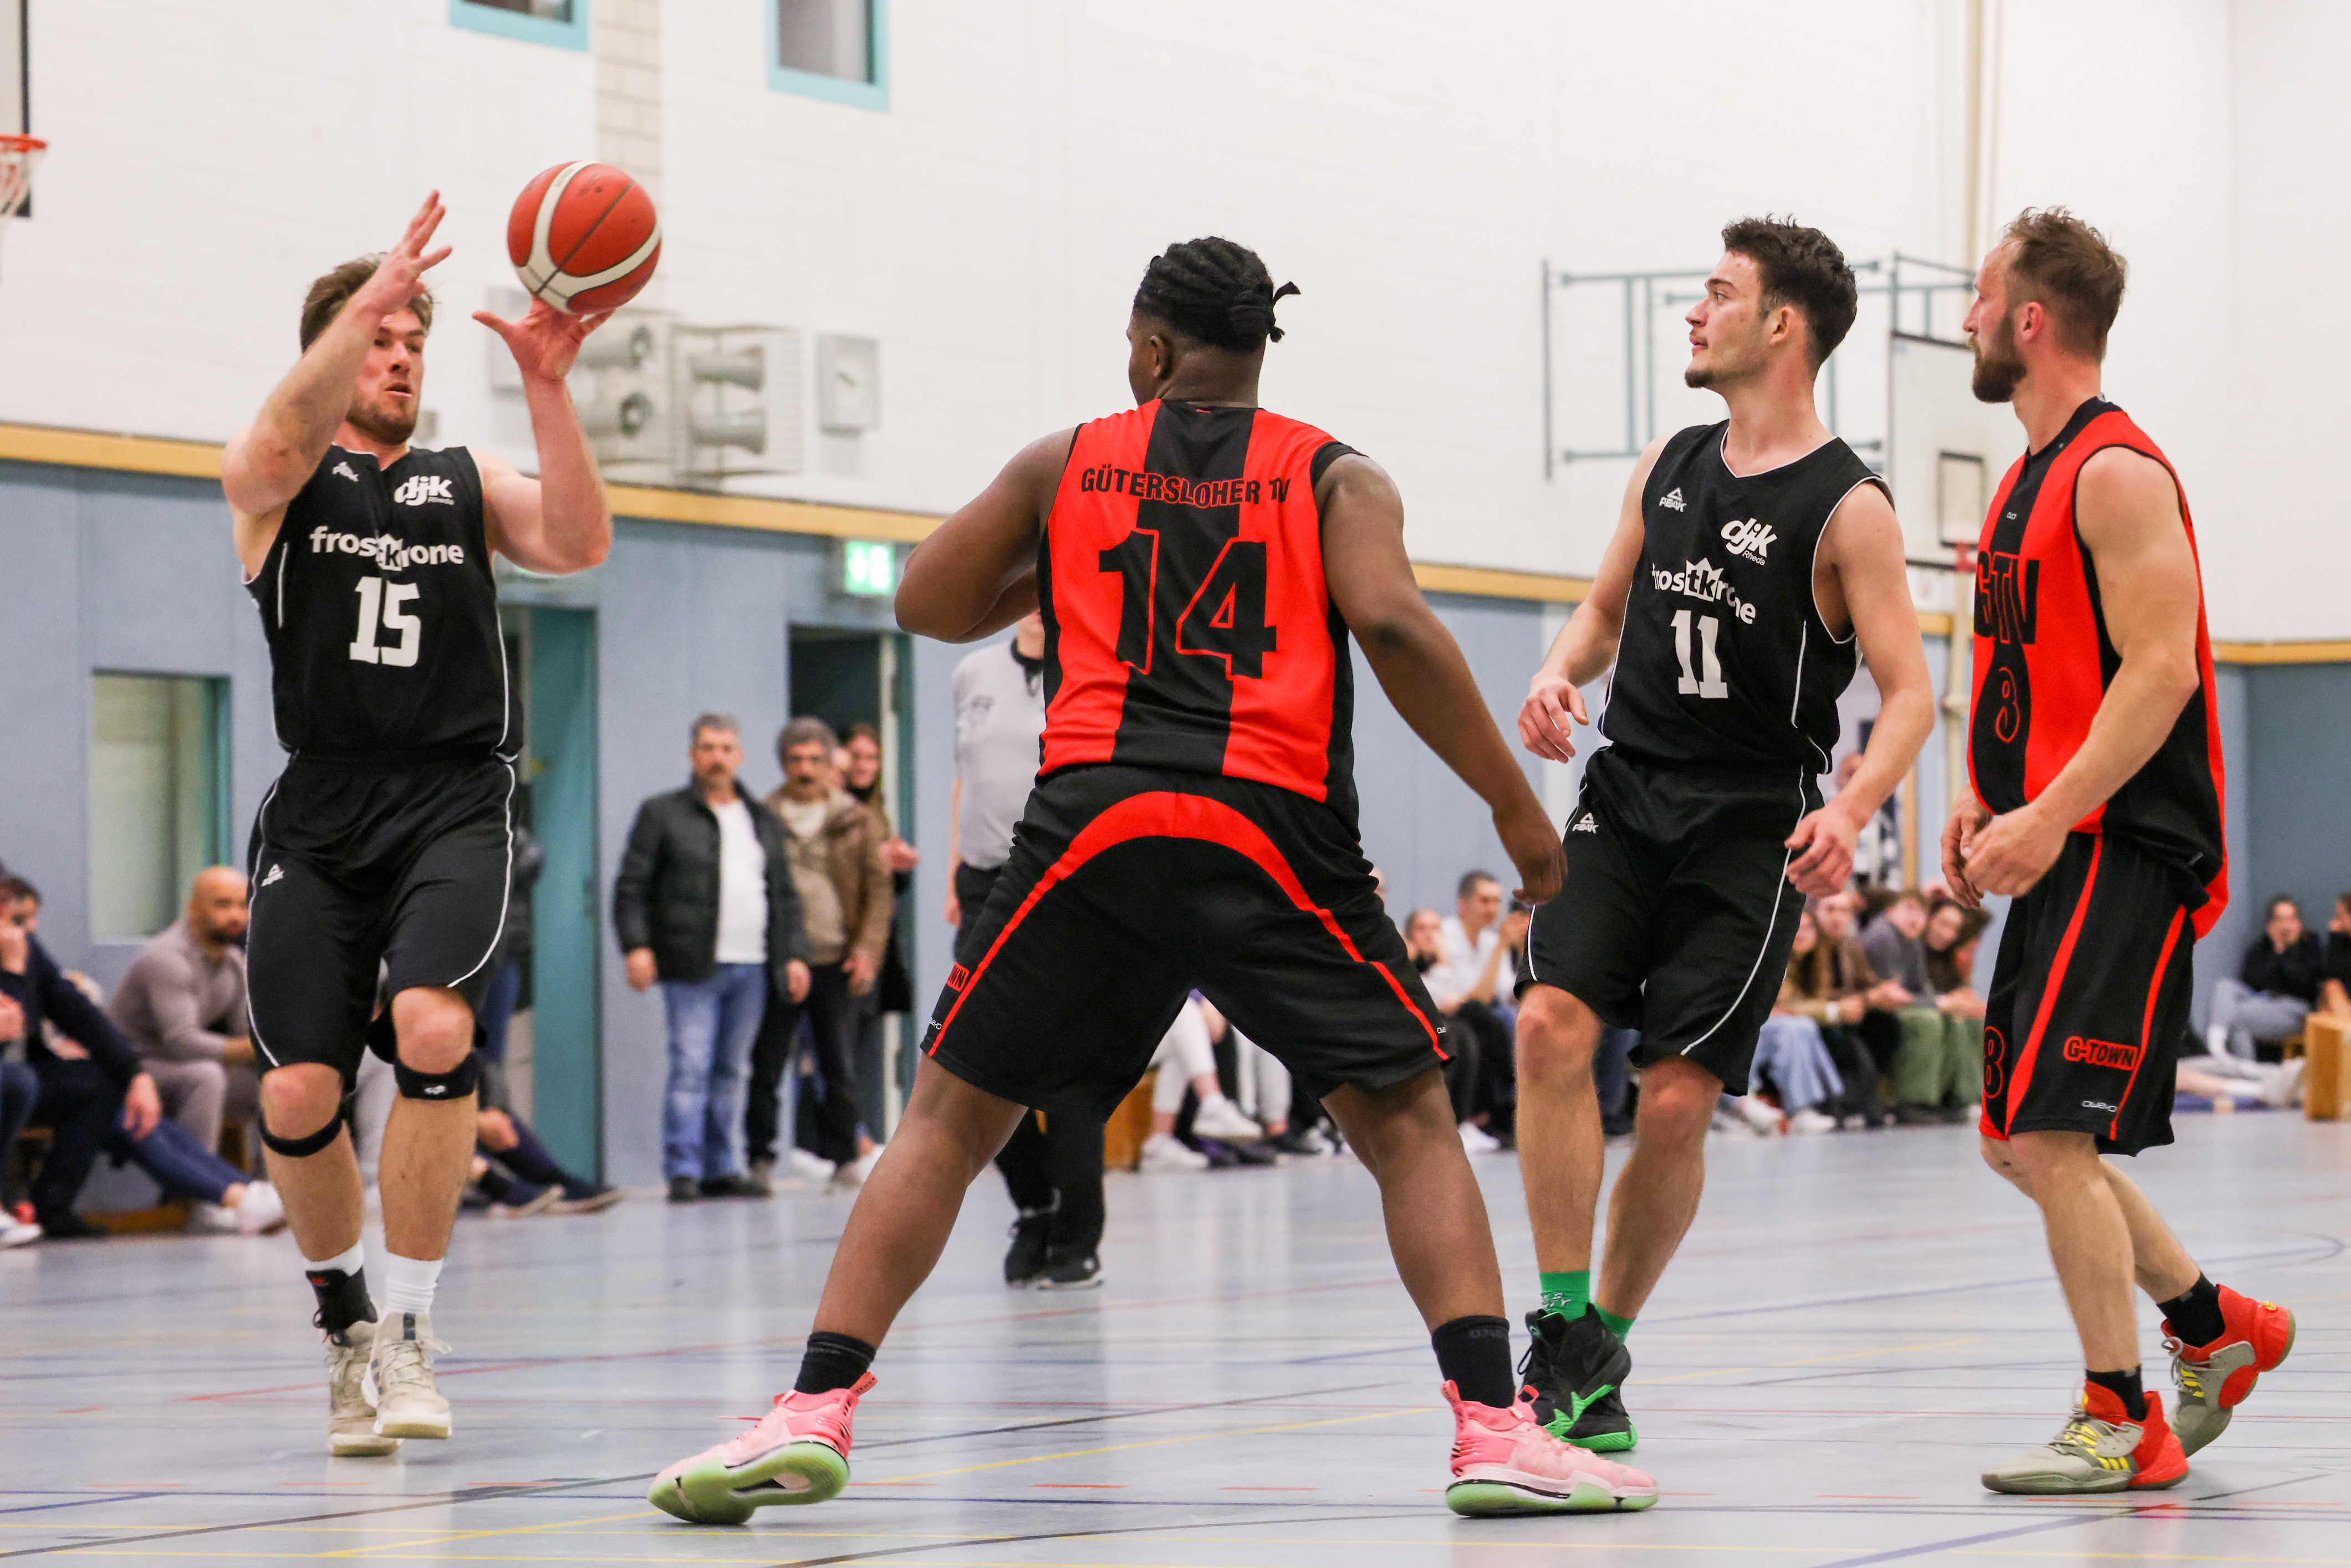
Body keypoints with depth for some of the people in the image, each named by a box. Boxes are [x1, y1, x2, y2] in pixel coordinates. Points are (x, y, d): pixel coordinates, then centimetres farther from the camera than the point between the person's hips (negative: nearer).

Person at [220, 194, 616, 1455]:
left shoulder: (469, 485, 16)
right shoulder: (274, 482, 9)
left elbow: (580, 545, -3)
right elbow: (283, 437, -16)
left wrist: (546, 391, -15)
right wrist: (371, 295, -29)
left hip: (453, 805, 0)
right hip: (319, 815, 0)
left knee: (433, 1031, -25)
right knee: (298, 1091, -6)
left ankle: (411, 1332, -13)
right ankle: (343, 1321, 22)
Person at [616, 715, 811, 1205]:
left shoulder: (765, 822, 20)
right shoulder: (662, 815, 6)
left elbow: (786, 896, 21)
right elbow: (630, 888, 1)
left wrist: (795, 955, 10)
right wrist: (635, 946, -11)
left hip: (752, 970, 4)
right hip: (692, 968, -4)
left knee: (731, 1070, 7)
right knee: (690, 1067, -11)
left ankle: (723, 1169, 12)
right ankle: (683, 1172, -11)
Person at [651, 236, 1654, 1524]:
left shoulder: (1064, 465, 16)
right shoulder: (1336, 478, 11)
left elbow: (926, 605, 20)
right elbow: (1389, 623, -5)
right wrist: (1512, 803, 0)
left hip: (1094, 826, 1)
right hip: (1273, 837, -1)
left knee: (948, 1119, 11)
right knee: (1409, 1124, 8)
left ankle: (814, 1415, 2)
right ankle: (1494, 1430, -7)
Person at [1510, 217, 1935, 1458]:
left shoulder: (1845, 506, -8)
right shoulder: (1668, 468, 10)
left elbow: (1908, 692, -10)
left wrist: (1852, 812, -27)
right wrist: (1557, 677, -1)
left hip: (1751, 826, -4)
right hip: (1626, 796, 4)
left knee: (1677, 1100, -5)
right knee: (1552, 1021, -18)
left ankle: (1605, 1353, 13)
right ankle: (1565, 1324, -12)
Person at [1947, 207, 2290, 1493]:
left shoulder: (2119, 472, -13)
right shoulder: (2032, 478, 17)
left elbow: (2160, 671, -21)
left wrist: (2048, 818, -26)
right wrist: (1989, 805, 11)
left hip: (2125, 853, -10)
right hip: (2063, 851, 10)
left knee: (2049, 1138, -13)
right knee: (2019, 1144, 12)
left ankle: (2122, 1424, -5)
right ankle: (2218, 1330, 25)